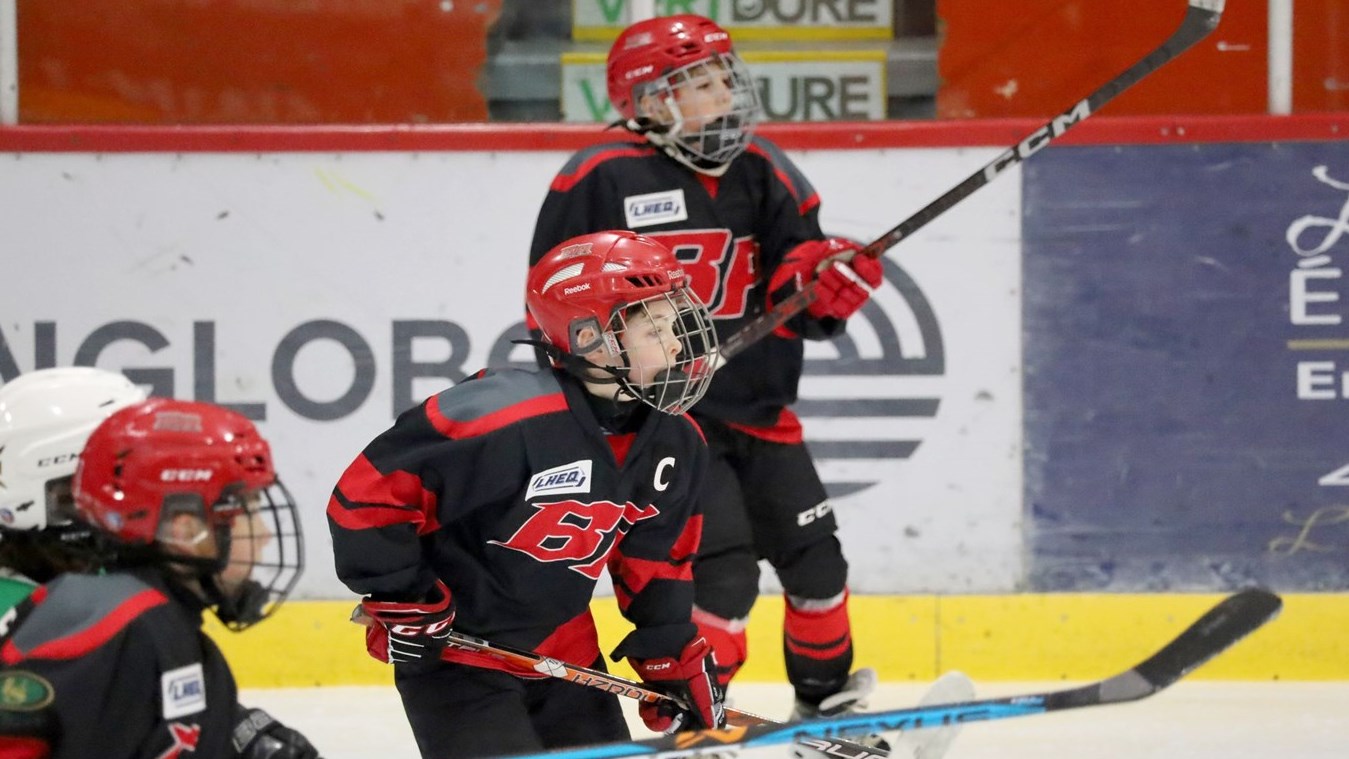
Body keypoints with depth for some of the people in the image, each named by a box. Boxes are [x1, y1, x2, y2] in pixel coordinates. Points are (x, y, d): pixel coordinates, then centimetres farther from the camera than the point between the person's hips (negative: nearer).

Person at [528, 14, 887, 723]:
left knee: (814, 558, 11)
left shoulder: (762, 173, 5)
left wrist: (828, 277, -19)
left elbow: (802, 307, 3)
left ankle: (828, 704, 32)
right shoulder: (600, 180, -11)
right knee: (723, 571, -17)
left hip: (757, 411, 6)